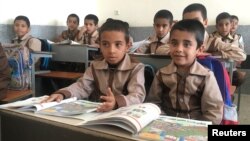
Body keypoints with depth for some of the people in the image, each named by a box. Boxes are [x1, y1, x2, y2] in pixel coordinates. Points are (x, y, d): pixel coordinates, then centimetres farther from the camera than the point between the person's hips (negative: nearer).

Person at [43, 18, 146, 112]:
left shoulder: (136, 68, -9)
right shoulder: (95, 66, 8)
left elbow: (138, 95, -22)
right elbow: (82, 86, 3)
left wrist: (117, 102, -43)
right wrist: (62, 94, -18)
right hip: (97, 112, 3)